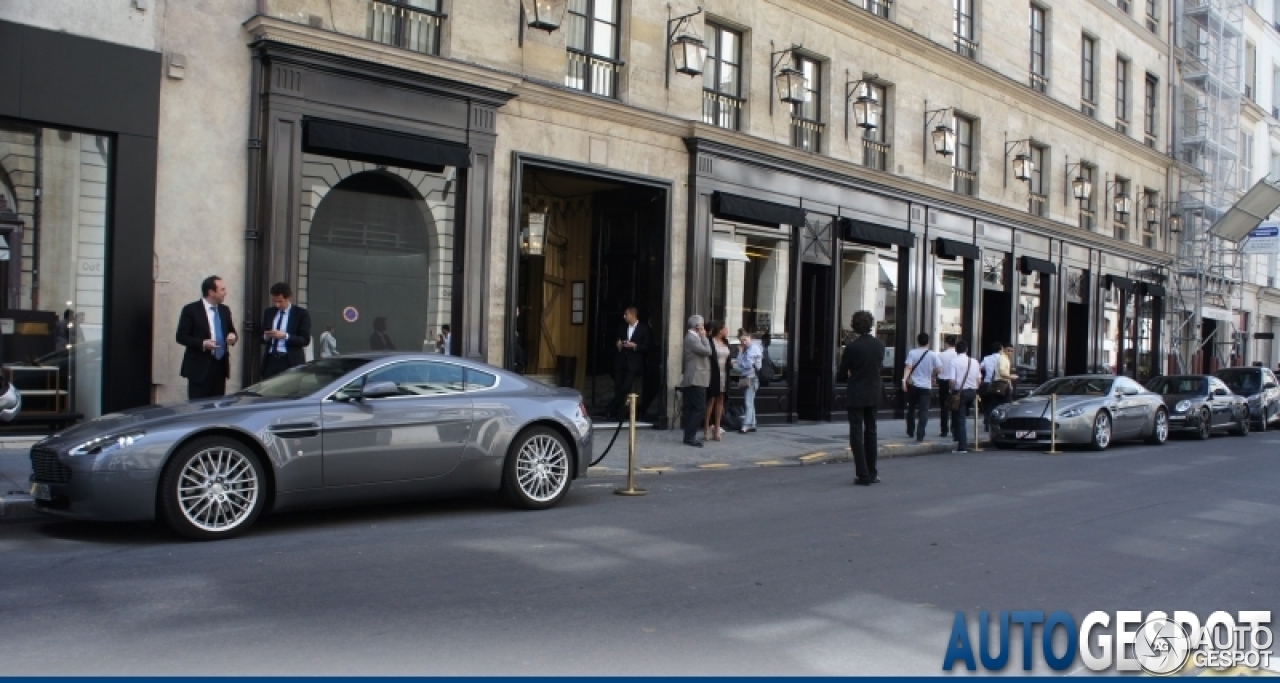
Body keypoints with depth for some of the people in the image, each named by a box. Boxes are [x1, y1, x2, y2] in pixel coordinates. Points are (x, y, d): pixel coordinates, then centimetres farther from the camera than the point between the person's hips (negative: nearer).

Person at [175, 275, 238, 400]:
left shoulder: (225, 310, 13)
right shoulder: (191, 309, -5)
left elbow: (231, 331, 22)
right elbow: (181, 336, -6)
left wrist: (232, 336, -3)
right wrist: (202, 343, -21)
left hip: (221, 366, 5)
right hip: (200, 367, -5)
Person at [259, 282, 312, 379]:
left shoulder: (301, 314, 0)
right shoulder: (269, 312, 15)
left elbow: (305, 340, -7)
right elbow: (262, 337, 18)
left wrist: (285, 336, -18)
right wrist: (266, 336, -5)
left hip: (291, 362, -4)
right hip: (270, 360, 4)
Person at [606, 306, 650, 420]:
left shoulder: (643, 328, 1)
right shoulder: (622, 328, 14)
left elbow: (646, 347, -2)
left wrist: (634, 346, -16)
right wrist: (617, 344, -1)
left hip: (633, 364, -4)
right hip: (620, 362, 4)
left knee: (625, 388, -13)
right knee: (618, 389, 3)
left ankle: (611, 410, -3)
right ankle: (618, 414, 11)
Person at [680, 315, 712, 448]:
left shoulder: (692, 337, 18)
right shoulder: (692, 338, -15)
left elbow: (705, 353, 24)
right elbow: (708, 351, -18)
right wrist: (704, 337, -9)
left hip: (694, 380, 11)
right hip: (696, 379, -11)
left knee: (691, 409, 9)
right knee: (699, 408, -11)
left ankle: (689, 436, 11)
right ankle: (690, 437, -10)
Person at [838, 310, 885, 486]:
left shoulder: (851, 347, -16)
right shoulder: (880, 345, -1)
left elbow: (842, 374, -7)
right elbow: (879, 366, 11)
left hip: (855, 396, -5)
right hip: (874, 395, 5)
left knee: (856, 434, 0)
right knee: (870, 432, 16)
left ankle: (863, 475, -3)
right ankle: (872, 473, 23)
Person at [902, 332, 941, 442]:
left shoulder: (912, 353, -4)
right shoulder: (933, 355, -2)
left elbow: (908, 367, -15)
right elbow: (937, 370, 0)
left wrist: (904, 379, -22)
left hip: (913, 385, 1)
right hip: (926, 386, -1)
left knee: (911, 409, 17)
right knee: (923, 411, -2)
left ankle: (910, 432, 28)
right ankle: (920, 435, -13)